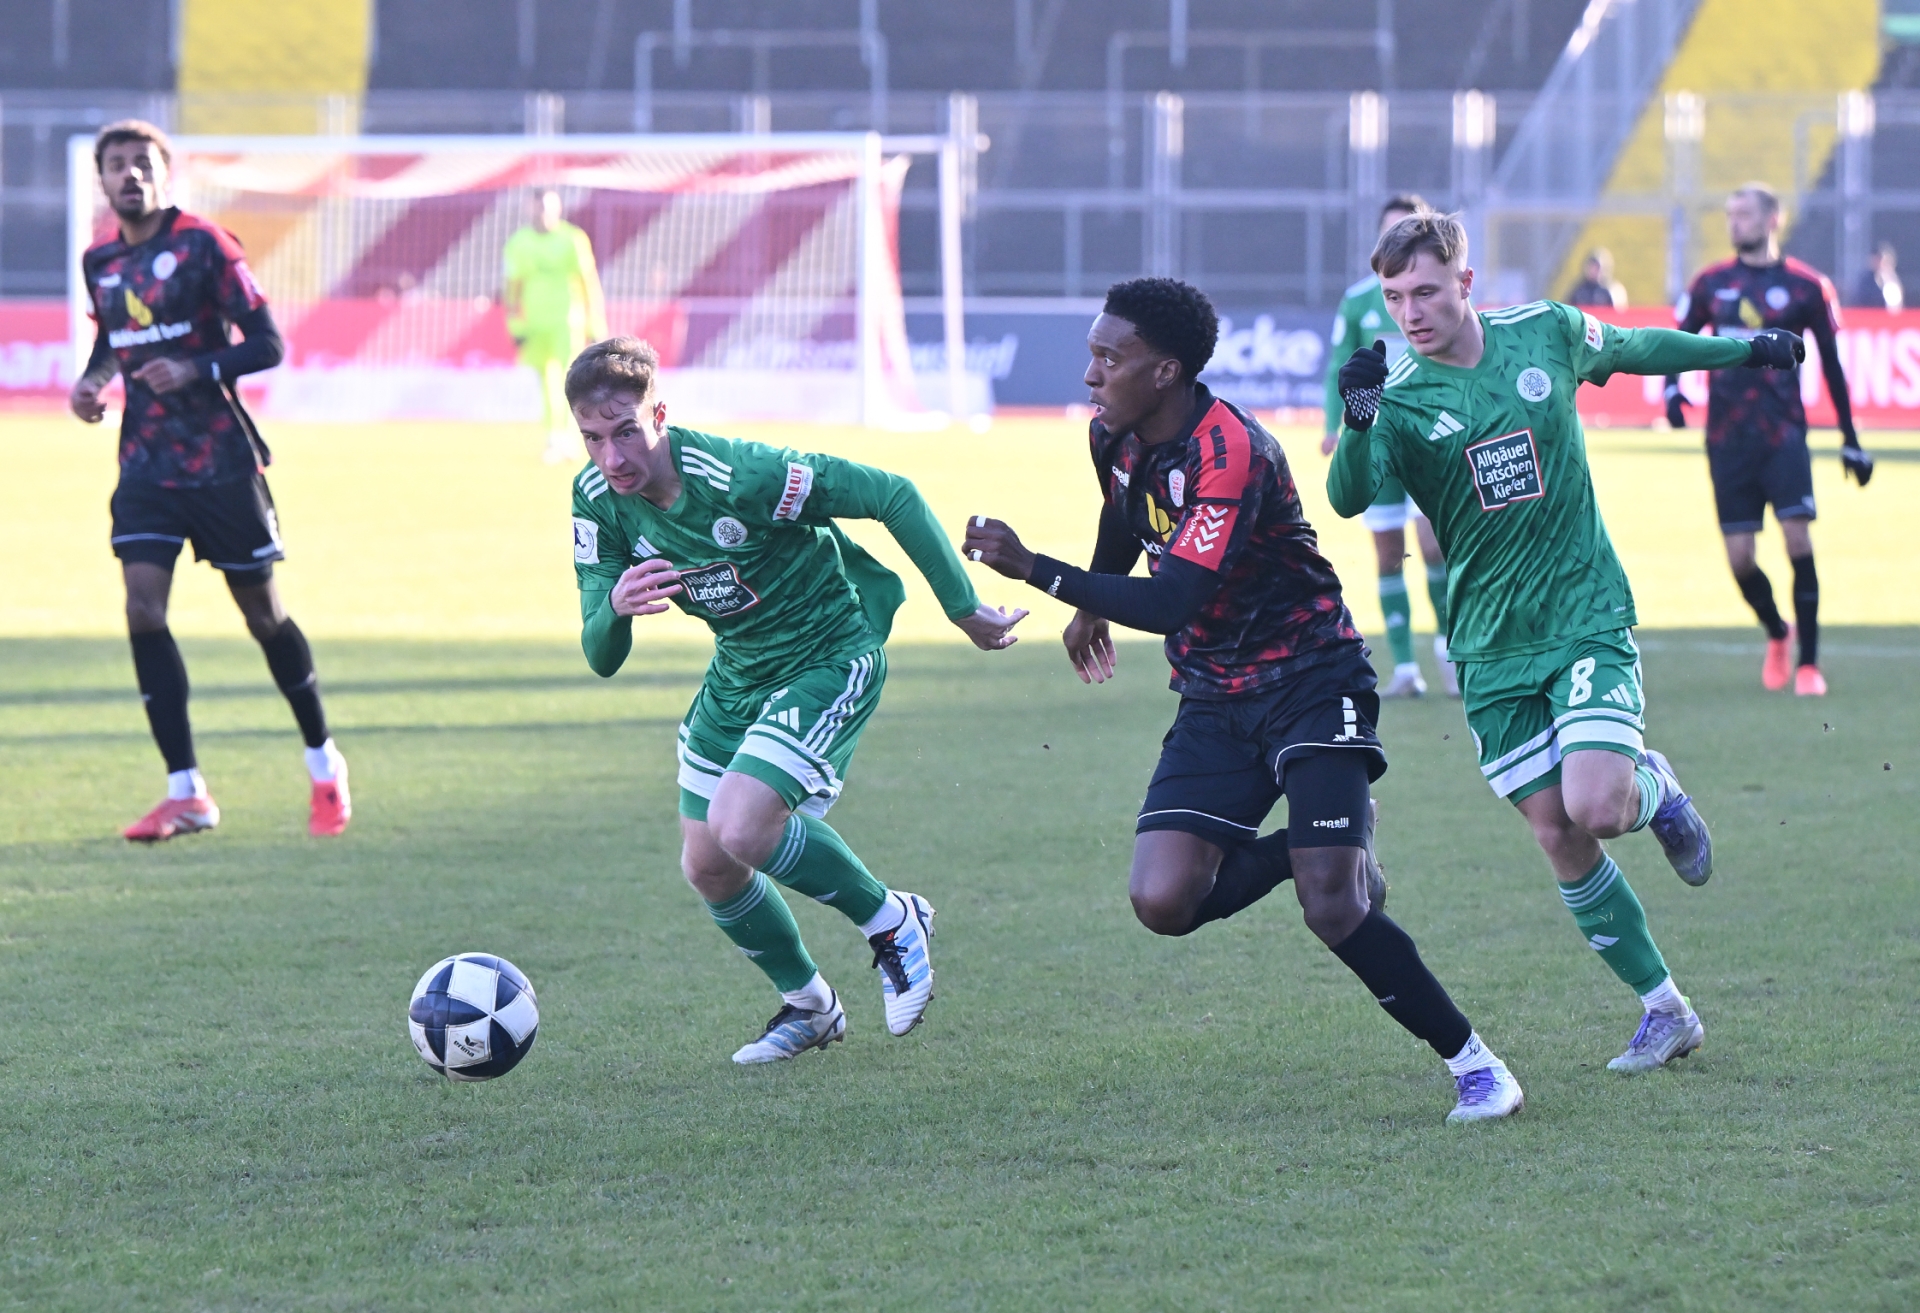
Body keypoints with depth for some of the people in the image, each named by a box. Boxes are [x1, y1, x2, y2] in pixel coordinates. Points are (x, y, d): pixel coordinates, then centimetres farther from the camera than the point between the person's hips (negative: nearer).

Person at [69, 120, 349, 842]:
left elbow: (266, 344, -11)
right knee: (144, 609, -12)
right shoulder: (101, 261, 7)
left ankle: (324, 765, 26)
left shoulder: (204, 245, -10)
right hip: (147, 462, 4)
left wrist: (197, 369, -25)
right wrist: (91, 379, 4)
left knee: (262, 613, 5)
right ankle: (186, 793, -7)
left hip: (220, 459, -4)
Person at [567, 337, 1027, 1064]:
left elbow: (893, 496, -25)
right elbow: (601, 658, -14)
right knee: (706, 867, 8)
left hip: (831, 656, -7)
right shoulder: (598, 499, -13)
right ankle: (807, 1004, 33)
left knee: (739, 828, -24)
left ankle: (890, 921, 0)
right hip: (737, 674, 7)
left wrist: (964, 609, -19)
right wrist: (614, 608, -38)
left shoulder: (736, 476, -31)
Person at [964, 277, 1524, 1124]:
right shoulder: (1115, 438, 0)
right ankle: (1316, 849, 17)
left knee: (1333, 910, -19)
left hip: (1310, 681, -7)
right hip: (1214, 698, 7)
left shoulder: (1232, 454, -26)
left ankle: (1473, 1064, -2)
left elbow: (1171, 604, -33)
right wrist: (1090, 604, 39)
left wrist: (1033, 570, -34)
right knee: (1163, 902, -12)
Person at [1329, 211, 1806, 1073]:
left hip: (1589, 620, -1)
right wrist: (1357, 420, -44)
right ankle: (1666, 1012, 15)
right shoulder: (1400, 395, -9)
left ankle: (1657, 791, 16)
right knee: (1559, 838, 0)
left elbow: (1634, 349, 17)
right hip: (1492, 646, 1)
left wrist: (1743, 348, 31)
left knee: (1594, 806, -21)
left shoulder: (1546, 333, -4)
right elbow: (1348, 498, -25)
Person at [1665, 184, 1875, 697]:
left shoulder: (1806, 286, 1)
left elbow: (1832, 364, 7)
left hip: (1783, 432, -2)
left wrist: (1850, 440, 9)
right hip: (1727, 437, 2)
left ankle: (1808, 662, -8)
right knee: (1739, 558, -1)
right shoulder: (1711, 284, 8)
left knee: (1798, 538, -16)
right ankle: (1777, 634, 28)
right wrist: (1671, 388, -5)